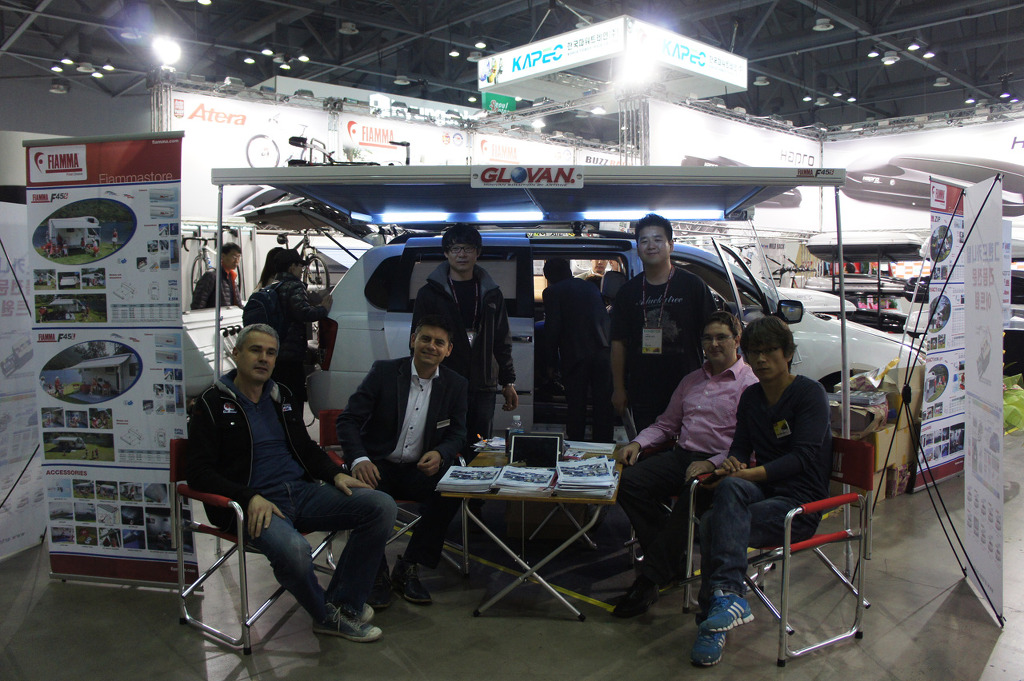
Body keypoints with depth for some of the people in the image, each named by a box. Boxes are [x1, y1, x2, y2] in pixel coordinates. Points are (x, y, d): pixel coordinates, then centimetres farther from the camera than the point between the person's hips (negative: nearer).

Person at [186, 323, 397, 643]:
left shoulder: (281, 395, 19)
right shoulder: (212, 403, 1)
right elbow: (198, 472, -6)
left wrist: (335, 473, 5)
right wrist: (250, 498, -21)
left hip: (302, 491, 6)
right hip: (252, 505, -6)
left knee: (382, 506, -14)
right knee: (292, 548, -39)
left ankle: (343, 603, -7)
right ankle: (328, 615, -6)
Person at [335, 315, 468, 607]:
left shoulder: (455, 385, 4)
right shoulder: (383, 371, -4)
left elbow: (457, 434, 6)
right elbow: (348, 420, -8)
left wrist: (439, 454, -20)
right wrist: (359, 460, -28)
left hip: (419, 470, 2)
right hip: (377, 466, -2)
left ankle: (407, 569, -10)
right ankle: (376, 574, -12)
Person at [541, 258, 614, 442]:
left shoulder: (552, 292, 3)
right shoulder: (589, 287, 21)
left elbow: (552, 328, -5)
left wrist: (551, 361, 2)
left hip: (575, 354, -5)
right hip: (602, 351, 5)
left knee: (575, 405, 3)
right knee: (603, 404, 9)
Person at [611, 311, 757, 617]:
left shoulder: (750, 383, 0)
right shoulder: (691, 380, 23)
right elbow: (666, 424, 26)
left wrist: (711, 465, -23)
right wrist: (638, 443, 7)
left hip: (720, 465, -6)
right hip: (681, 455, 6)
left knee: (691, 496, -36)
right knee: (628, 482, -17)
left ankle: (651, 577, -23)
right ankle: (673, 557, -6)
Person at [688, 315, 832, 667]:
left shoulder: (810, 393, -5)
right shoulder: (750, 397, 14)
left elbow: (803, 457, -15)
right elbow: (741, 447, 13)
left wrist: (750, 473, -25)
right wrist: (731, 465, -12)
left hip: (801, 504, -5)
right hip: (762, 491, 5)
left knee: (714, 523, -30)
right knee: (729, 487, -32)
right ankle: (727, 599, -34)